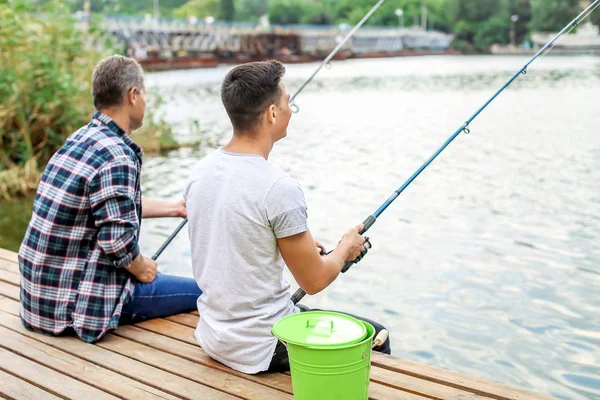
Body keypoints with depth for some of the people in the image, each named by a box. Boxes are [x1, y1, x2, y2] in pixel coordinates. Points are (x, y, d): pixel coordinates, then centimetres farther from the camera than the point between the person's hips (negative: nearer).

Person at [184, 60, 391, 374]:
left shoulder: (200, 172, -2)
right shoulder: (279, 189, -25)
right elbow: (314, 281, -15)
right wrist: (346, 248, 5)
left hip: (213, 337, 8)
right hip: (261, 350, -8)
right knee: (375, 339, 12)